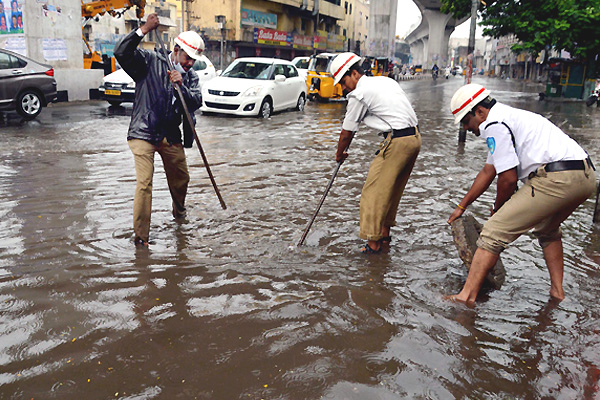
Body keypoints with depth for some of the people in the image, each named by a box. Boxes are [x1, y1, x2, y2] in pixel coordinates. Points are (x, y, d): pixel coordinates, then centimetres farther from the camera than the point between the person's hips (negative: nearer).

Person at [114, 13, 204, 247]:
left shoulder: (190, 77, 7)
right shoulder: (150, 61, -4)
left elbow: (196, 103, -7)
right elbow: (122, 53, -18)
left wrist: (181, 86, -24)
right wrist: (144, 30, -26)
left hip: (171, 136, 5)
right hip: (143, 133, -5)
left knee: (181, 178, 16)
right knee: (144, 183, -12)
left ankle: (179, 212, 47)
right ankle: (141, 235, -3)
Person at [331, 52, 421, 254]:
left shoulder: (358, 94, -6)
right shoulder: (385, 80, 18)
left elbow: (347, 131, 2)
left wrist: (340, 154, 18)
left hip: (397, 142, -9)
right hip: (415, 137, 9)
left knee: (374, 192, -2)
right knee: (392, 189, 19)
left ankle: (373, 243, 1)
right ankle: (385, 233, 29)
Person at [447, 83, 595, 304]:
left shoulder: (494, 125, -5)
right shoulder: (509, 117, 27)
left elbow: (508, 178, -10)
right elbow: (487, 172, 34)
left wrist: (497, 209, 10)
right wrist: (461, 206, 39)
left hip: (556, 178, -10)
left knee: (494, 231, -7)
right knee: (547, 230, 34)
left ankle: (467, 296, -6)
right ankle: (557, 290, 35)